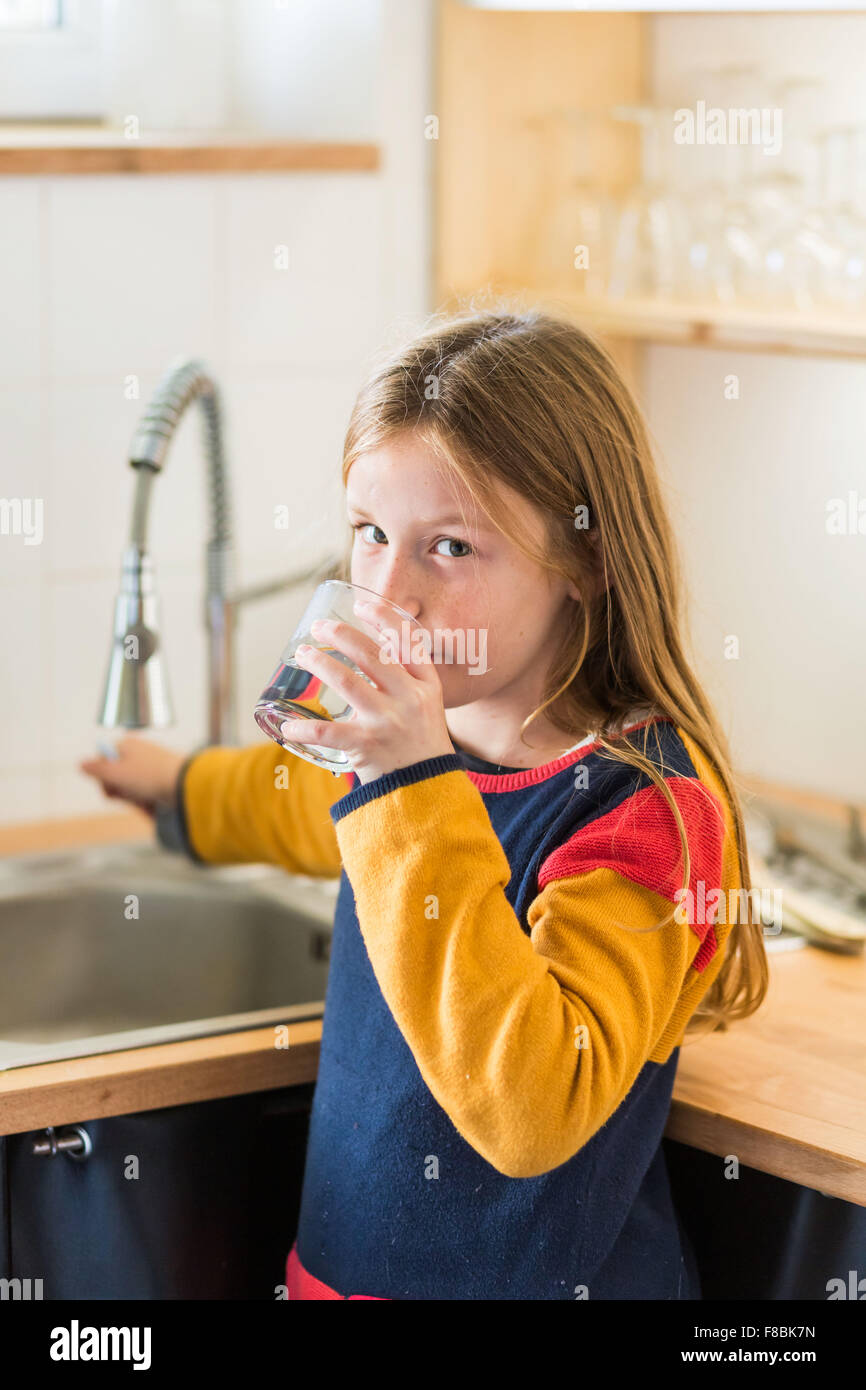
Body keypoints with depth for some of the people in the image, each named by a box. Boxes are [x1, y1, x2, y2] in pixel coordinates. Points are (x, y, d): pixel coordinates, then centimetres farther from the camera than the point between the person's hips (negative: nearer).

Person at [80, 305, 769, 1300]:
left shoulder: (650, 799, -24)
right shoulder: (423, 744, -1)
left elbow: (534, 1113, -37)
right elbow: (295, 804, 24)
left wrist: (417, 790, -36)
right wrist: (177, 783, 42)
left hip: (539, 1277, -7)